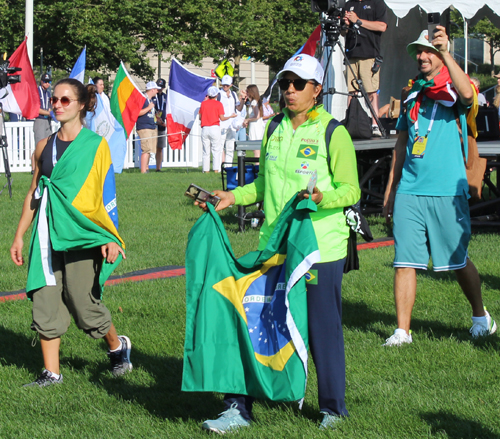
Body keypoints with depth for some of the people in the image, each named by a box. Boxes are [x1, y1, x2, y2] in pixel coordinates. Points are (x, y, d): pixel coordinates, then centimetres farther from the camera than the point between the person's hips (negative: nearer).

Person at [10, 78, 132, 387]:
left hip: (81, 235, -5)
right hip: (47, 234, 5)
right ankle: (51, 372, 9)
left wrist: (110, 238, -12)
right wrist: (20, 236, 16)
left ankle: (117, 346, 25)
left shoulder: (95, 145, -2)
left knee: (84, 303, -2)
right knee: (45, 301, 1)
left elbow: (107, 194, -5)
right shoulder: (44, 147, 11)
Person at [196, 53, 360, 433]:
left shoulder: (333, 133, -5)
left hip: (321, 248, -5)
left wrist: (321, 197, -26)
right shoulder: (276, 128, 12)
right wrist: (233, 197, 9)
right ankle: (240, 408, 8)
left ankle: (333, 408, 20)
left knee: (323, 329, 3)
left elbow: (351, 189, -8)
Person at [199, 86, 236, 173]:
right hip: (214, 128, -3)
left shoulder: (203, 103, 6)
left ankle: (206, 170, 2)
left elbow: (200, 117, 11)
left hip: (205, 129, 3)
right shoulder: (218, 104, -1)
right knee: (216, 150, 1)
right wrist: (231, 116, 13)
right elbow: (222, 118, -4)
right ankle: (216, 169, -6)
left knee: (206, 151, 6)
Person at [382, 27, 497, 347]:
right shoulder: (413, 93, 16)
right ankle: (403, 330, 0)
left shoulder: (453, 88, 0)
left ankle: (481, 316, 27)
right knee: (405, 261, -3)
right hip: (409, 190, 4)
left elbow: (467, 94, -28)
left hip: (447, 191, -4)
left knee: (459, 260, 6)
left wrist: (445, 52, -29)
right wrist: (391, 187, 20)